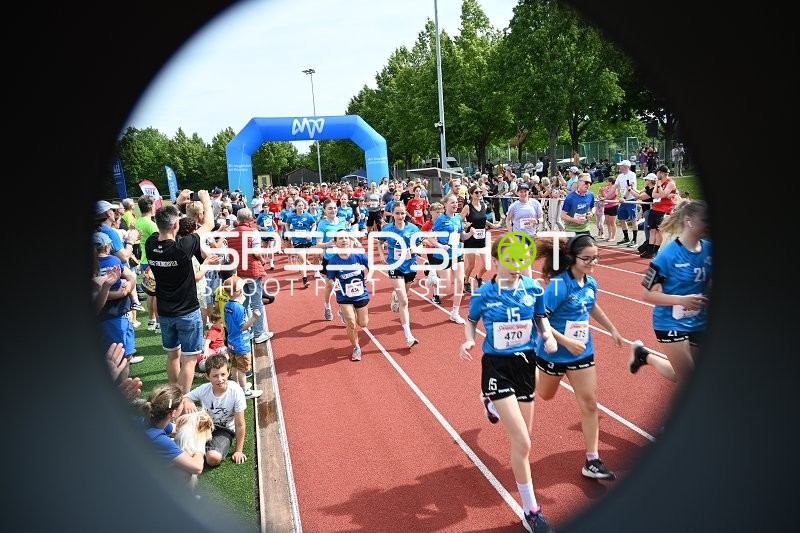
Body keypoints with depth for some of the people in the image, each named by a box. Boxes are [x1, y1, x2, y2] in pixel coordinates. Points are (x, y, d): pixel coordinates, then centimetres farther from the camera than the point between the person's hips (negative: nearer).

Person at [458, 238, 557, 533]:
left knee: (522, 440, 19)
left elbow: (541, 317, 10)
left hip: (526, 364, 4)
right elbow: (471, 320, 7)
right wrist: (468, 341, -12)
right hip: (497, 367, -4)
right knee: (522, 443, -11)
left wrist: (548, 334, -11)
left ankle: (492, 402, 54)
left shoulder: (533, 288, -5)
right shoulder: (483, 294, -11)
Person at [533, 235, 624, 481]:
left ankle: (592, 462, 12)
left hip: (582, 351, 5)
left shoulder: (591, 283, -3)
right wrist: (567, 342, -31)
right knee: (545, 395, 19)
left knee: (589, 403, 3)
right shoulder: (558, 285, -25)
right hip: (553, 352, -5)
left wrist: (612, 329, 21)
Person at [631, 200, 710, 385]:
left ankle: (646, 356, 34)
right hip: (671, 324, -6)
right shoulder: (668, 254, -20)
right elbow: (647, 294, -17)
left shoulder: (708, 249, -4)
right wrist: (681, 300, -28)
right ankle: (645, 355, 24)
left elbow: (709, 284, 12)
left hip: (699, 323, 6)